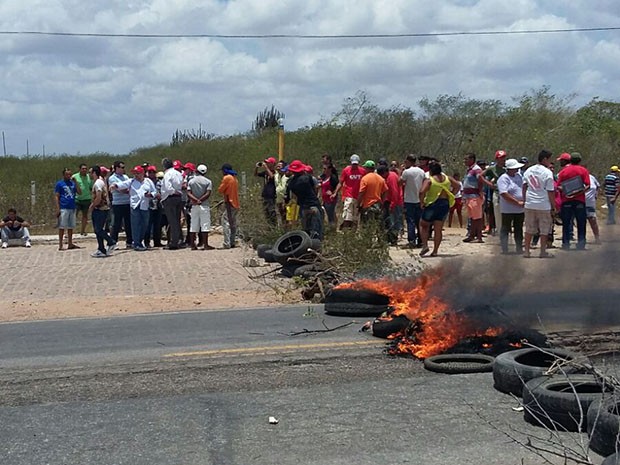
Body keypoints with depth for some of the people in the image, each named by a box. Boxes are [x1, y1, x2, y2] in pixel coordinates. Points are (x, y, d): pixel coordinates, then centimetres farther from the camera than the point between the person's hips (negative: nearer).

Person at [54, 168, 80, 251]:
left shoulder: (73, 183, 12)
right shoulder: (59, 184, -1)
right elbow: (56, 196, -5)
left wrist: (75, 182, -6)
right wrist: (58, 208, -13)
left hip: (72, 208, 5)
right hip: (63, 209, -5)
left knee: (71, 227, 10)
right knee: (62, 227, -3)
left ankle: (70, 244, 17)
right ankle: (60, 245, -1)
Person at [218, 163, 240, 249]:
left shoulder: (227, 178, -10)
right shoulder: (234, 178, 15)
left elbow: (220, 190, -8)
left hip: (229, 204, -9)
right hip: (236, 204, 9)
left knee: (226, 223, -10)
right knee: (233, 224, 13)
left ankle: (227, 243, -17)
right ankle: (232, 242, 15)